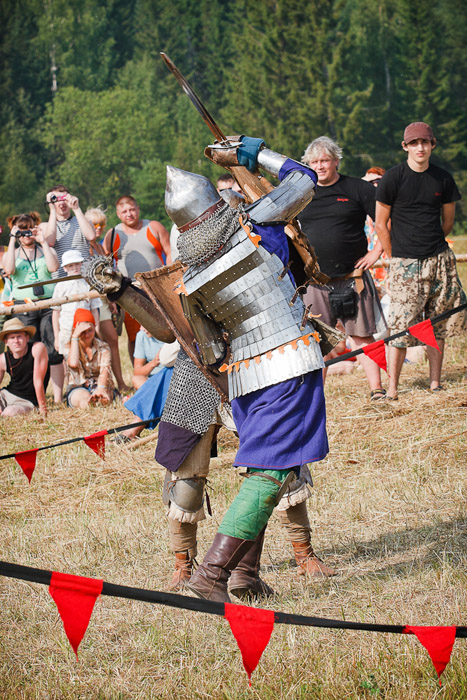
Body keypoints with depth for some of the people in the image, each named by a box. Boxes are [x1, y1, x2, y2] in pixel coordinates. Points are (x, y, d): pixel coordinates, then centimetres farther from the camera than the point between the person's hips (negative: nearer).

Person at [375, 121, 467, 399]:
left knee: (437, 325, 5)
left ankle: (435, 383, 13)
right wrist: (397, 258, 3)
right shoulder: (393, 178, -4)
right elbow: (381, 224, 1)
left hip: (439, 260, 3)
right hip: (404, 263, -3)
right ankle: (392, 388, 0)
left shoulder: (443, 179, 5)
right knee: (401, 325, -7)